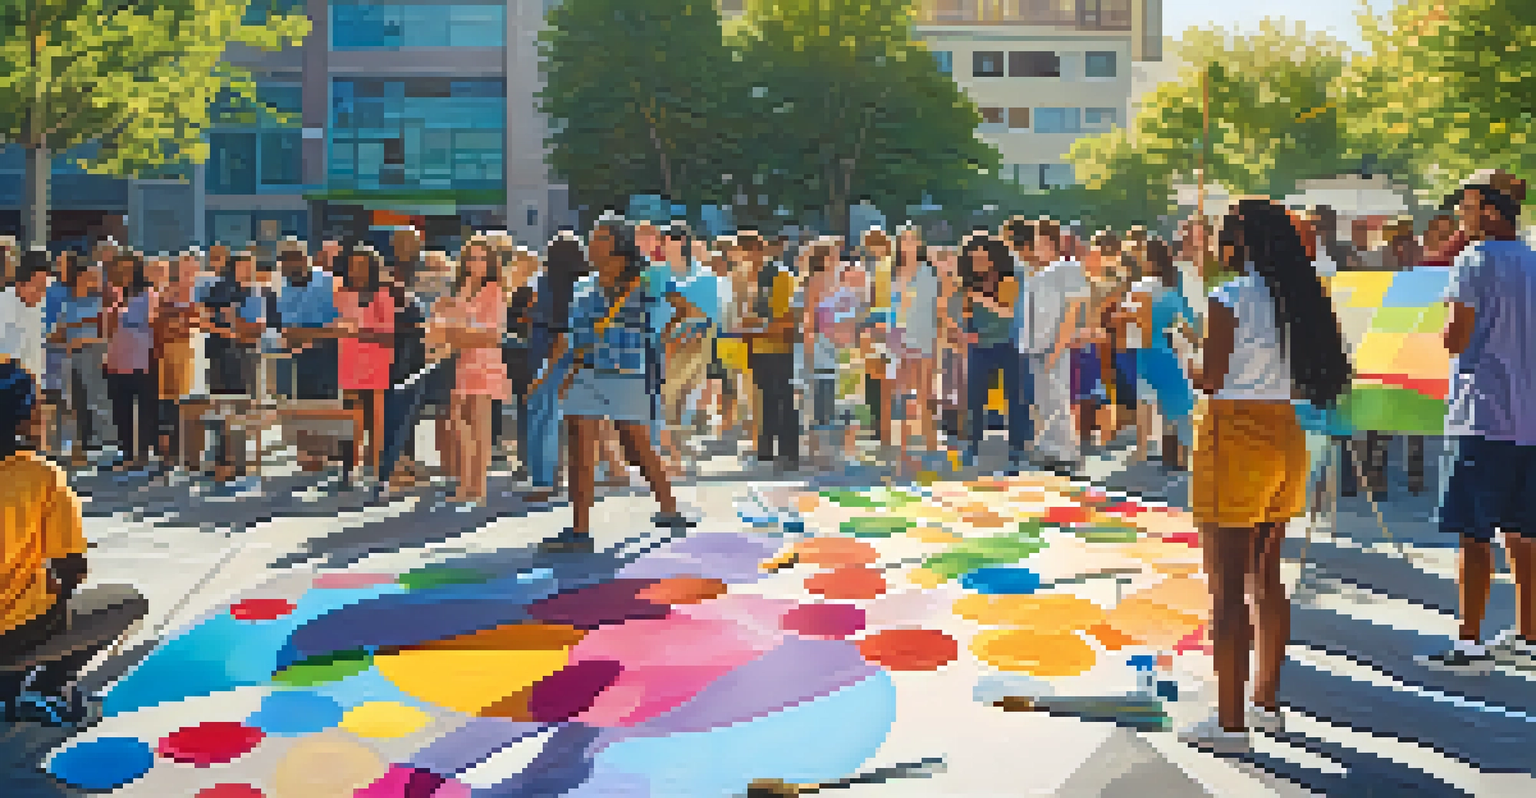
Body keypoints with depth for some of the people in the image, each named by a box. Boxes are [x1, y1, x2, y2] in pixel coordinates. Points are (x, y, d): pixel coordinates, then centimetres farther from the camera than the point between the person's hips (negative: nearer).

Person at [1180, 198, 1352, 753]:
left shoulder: (1228, 299, -13)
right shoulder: (1294, 298, 9)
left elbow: (1211, 377, -14)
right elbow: (1301, 381, 10)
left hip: (1235, 437, -8)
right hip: (1284, 436, 8)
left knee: (1227, 586, -4)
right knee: (1266, 578, 17)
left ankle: (1230, 722, 0)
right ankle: (1266, 703, 28)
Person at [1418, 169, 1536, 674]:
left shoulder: (1475, 260, -7)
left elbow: (1455, 340, -10)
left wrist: (1449, 318, 7)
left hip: (1484, 419, -7)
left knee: (1474, 535, -4)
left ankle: (1469, 642, -3)